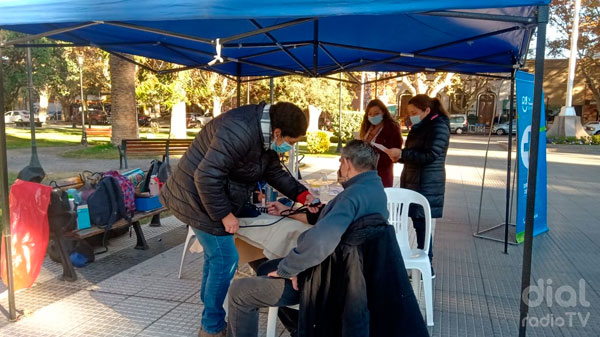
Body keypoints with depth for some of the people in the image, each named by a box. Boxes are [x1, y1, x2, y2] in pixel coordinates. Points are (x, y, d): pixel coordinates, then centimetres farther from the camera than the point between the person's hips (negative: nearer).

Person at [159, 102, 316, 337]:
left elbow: (274, 171, 11)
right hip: (198, 198, -10)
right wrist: (225, 215, -23)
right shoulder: (240, 132, -31)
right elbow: (206, 177, -31)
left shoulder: (264, 133, 1)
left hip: (214, 196, 10)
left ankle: (211, 318, 36)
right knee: (225, 260, -3)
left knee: (215, 256, 19)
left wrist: (302, 194, 1)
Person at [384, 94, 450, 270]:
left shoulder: (439, 127, -11)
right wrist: (400, 156, 5)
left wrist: (402, 154, -19)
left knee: (422, 223, -6)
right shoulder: (420, 127, 17)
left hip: (427, 186, -9)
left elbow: (430, 155, -20)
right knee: (418, 222, 11)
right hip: (413, 182, 9)